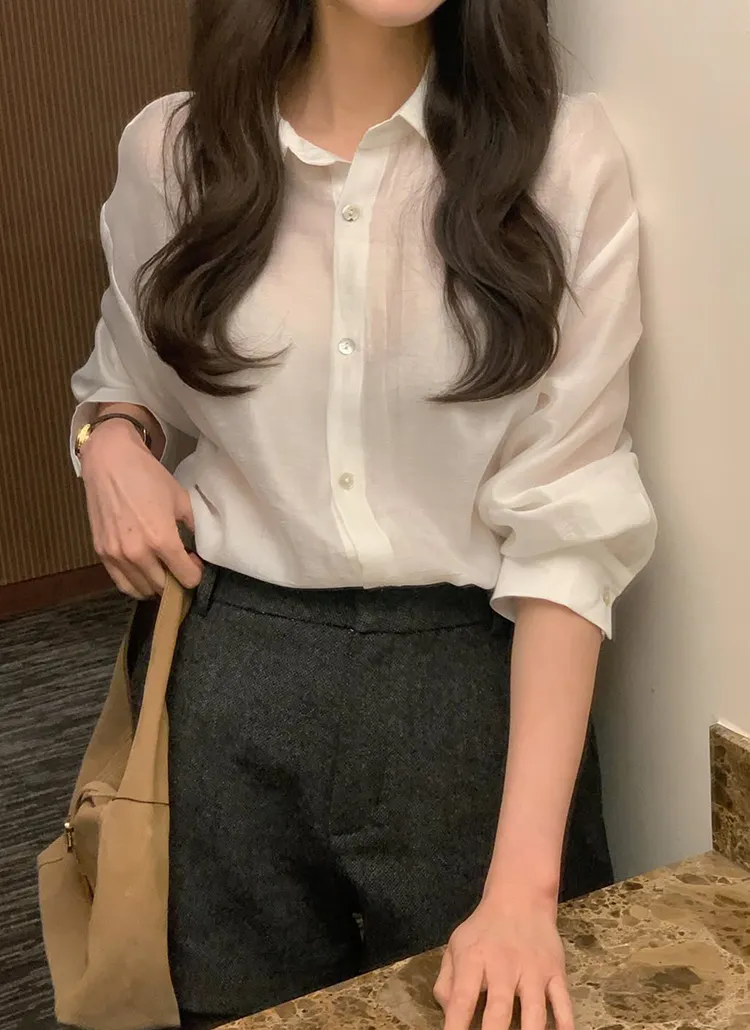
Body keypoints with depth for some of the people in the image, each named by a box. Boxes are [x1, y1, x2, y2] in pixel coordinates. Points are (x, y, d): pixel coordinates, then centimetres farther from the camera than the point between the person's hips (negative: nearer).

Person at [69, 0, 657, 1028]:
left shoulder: (563, 156, -10)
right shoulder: (171, 149, -1)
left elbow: (570, 515, -14)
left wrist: (524, 875, -19)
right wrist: (112, 439, -8)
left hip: (473, 677, -2)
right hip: (235, 679, 2)